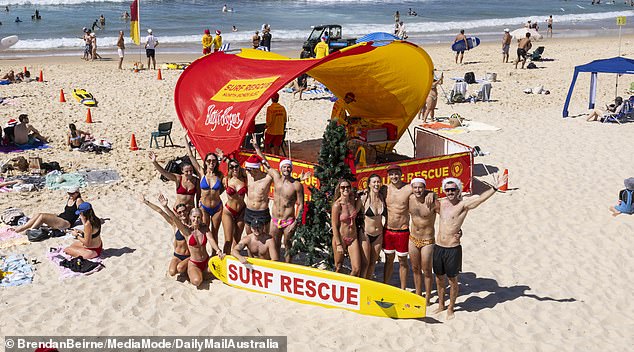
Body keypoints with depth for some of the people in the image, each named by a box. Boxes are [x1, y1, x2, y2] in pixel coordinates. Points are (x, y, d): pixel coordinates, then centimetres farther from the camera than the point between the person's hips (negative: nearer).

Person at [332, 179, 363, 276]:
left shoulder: (353, 201, 0)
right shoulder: (337, 205, -13)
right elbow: (334, 226, -11)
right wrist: (338, 244, -12)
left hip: (353, 238, 4)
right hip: (340, 238, -4)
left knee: (357, 269, -2)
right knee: (338, 268, 8)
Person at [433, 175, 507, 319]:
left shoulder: (463, 204, -9)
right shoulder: (440, 204, 5)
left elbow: (480, 198, -23)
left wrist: (495, 187, -34)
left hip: (453, 249, -4)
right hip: (438, 247, 4)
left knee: (452, 280, 7)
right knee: (439, 278, 17)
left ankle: (450, 308, 25)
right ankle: (441, 305, 36)